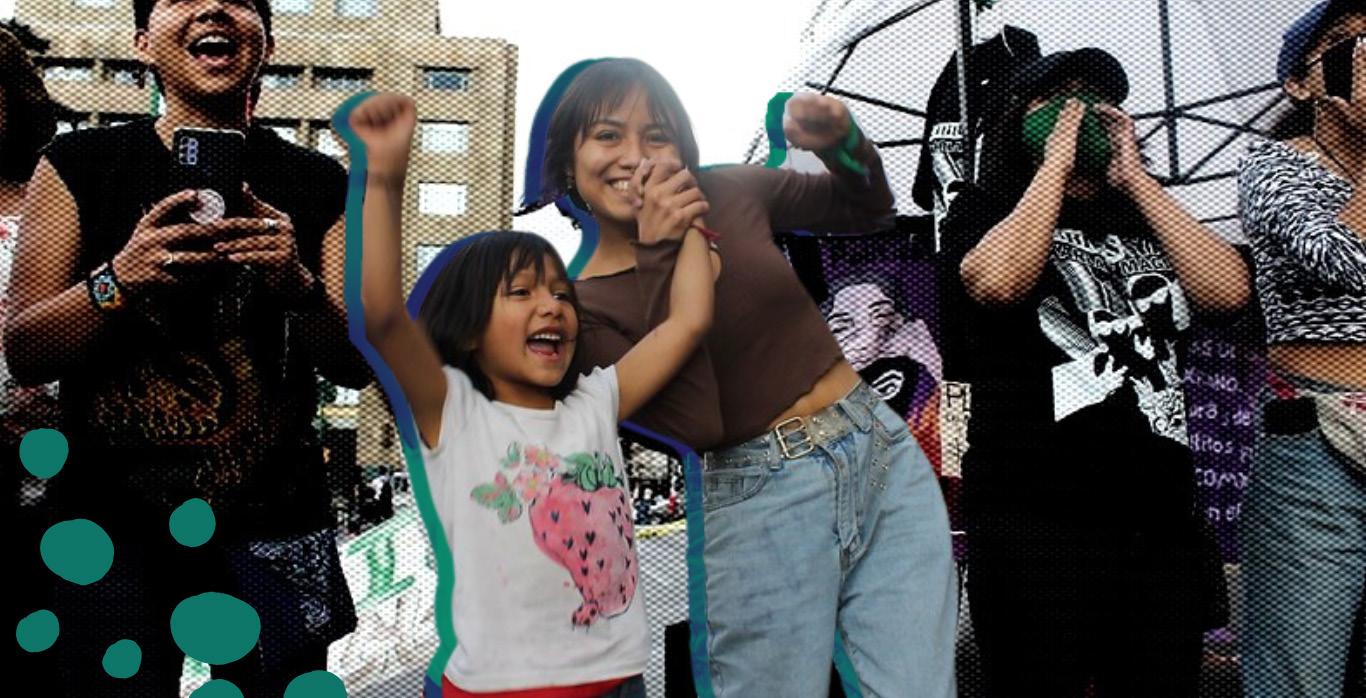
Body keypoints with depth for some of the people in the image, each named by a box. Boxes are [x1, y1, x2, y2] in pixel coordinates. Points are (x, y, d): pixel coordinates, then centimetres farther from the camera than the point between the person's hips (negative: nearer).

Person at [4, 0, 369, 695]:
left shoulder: (320, 183, 2)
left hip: (274, 527, 1)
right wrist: (122, 277, -21)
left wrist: (299, 285, -21)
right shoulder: (79, 165, 0)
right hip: (113, 523, -1)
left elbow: (355, 365, -1)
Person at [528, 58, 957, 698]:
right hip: (763, 501, -3)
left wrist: (842, 142, -3)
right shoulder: (583, 305, -7)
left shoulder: (732, 192, 2)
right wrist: (660, 258, -21)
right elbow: (696, 424, -21)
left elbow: (867, 212, 18)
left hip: (885, 450, 4)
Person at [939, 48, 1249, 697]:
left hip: (1163, 519, 5)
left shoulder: (1143, 213, 18)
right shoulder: (988, 207, 5)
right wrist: (1057, 157, -6)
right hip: (1037, 519, -5)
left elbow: (1229, 290, 1)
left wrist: (1135, 176, 2)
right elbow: (999, 279, -19)